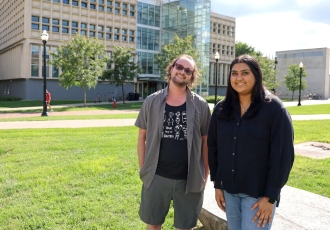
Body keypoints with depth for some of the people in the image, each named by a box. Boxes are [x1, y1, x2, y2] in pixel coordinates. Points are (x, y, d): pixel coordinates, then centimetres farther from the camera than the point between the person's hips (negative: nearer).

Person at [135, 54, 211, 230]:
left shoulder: (200, 105, -1)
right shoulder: (152, 102, 0)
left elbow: (206, 141, 3)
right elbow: (142, 137, 5)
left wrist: (205, 176, 2)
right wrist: (143, 169, 2)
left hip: (189, 179, 0)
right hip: (156, 177, 1)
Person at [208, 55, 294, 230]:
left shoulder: (274, 108, -10)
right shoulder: (221, 109, 3)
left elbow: (283, 155, -11)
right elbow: (213, 147, 7)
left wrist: (270, 196, -13)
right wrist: (217, 184, 5)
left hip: (259, 193, -4)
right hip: (229, 190, 4)